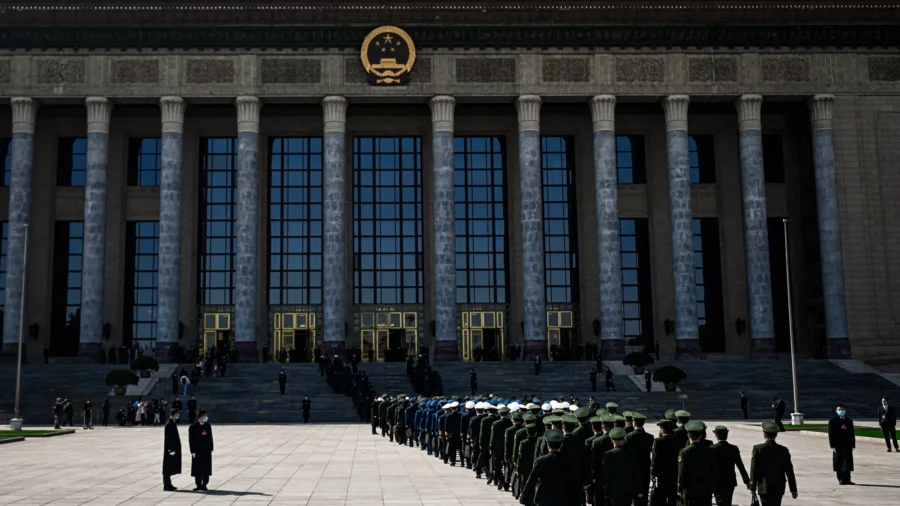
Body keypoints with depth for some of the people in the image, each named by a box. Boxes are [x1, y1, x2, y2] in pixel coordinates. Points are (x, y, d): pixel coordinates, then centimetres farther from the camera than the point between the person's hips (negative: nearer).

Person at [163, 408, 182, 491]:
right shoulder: (169, 424, -18)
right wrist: (171, 449, -21)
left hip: (173, 448, 10)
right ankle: (167, 485, 2)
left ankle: (168, 484, 21)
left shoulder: (172, 423, 11)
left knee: (170, 468, 14)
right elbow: (168, 438, -20)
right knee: (168, 468, -3)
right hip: (171, 448, -10)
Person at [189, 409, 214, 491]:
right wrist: (193, 451, -11)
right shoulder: (193, 426, -6)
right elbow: (191, 439, -7)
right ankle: (198, 485, 12)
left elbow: (210, 437, 11)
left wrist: (211, 448, 5)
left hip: (207, 451, 4)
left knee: (206, 468, 5)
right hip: (197, 451, -4)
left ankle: (204, 484, 14)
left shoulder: (207, 425, 8)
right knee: (197, 468, 2)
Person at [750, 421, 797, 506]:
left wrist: (753, 488, 2)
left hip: (764, 488, -3)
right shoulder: (783, 450, -2)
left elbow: (754, 470, -7)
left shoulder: (757, 449, -9)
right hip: (779, 489, 3)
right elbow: (789, 471, 2)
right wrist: (793, 489, 10)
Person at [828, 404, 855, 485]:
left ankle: (846, 480, 5)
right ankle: (840, 479, 10)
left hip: (847, 445, 3)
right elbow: (831, 434, -3)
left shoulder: (849, 421, 11)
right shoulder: (832, 421, 0)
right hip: (837, 446, -3)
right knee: (839, 464, 1)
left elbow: (852, 433, 12)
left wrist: (853, 445, 6)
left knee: (847, 463, 1)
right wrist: (832, 446, -9)